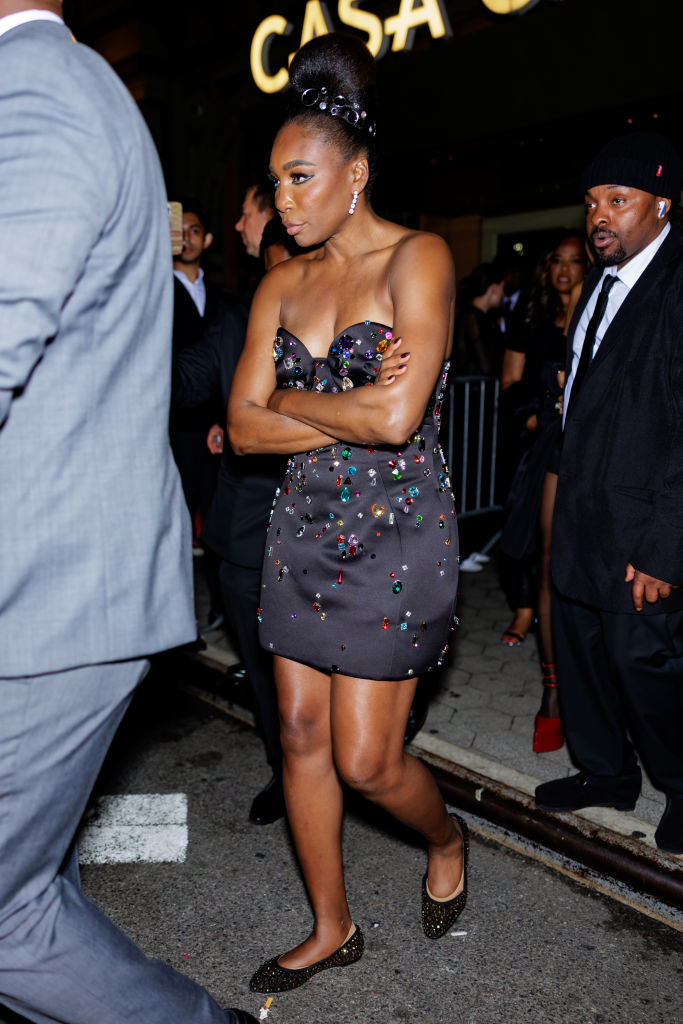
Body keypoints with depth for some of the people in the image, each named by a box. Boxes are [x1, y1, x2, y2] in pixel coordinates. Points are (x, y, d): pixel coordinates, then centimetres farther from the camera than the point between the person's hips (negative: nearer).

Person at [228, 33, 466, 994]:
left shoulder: (417, 258, -9)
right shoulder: (281, 284, 8)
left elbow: (398, 418, -22)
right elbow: (242, 426, 0)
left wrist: (290, 400, -8)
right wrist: (352, 409, -12)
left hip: (396, 535, -6)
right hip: (303, 529, 6)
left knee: (366, 761, 0)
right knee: (302, 736, 11)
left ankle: (447, 837, 36)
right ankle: (331, 928, 32)